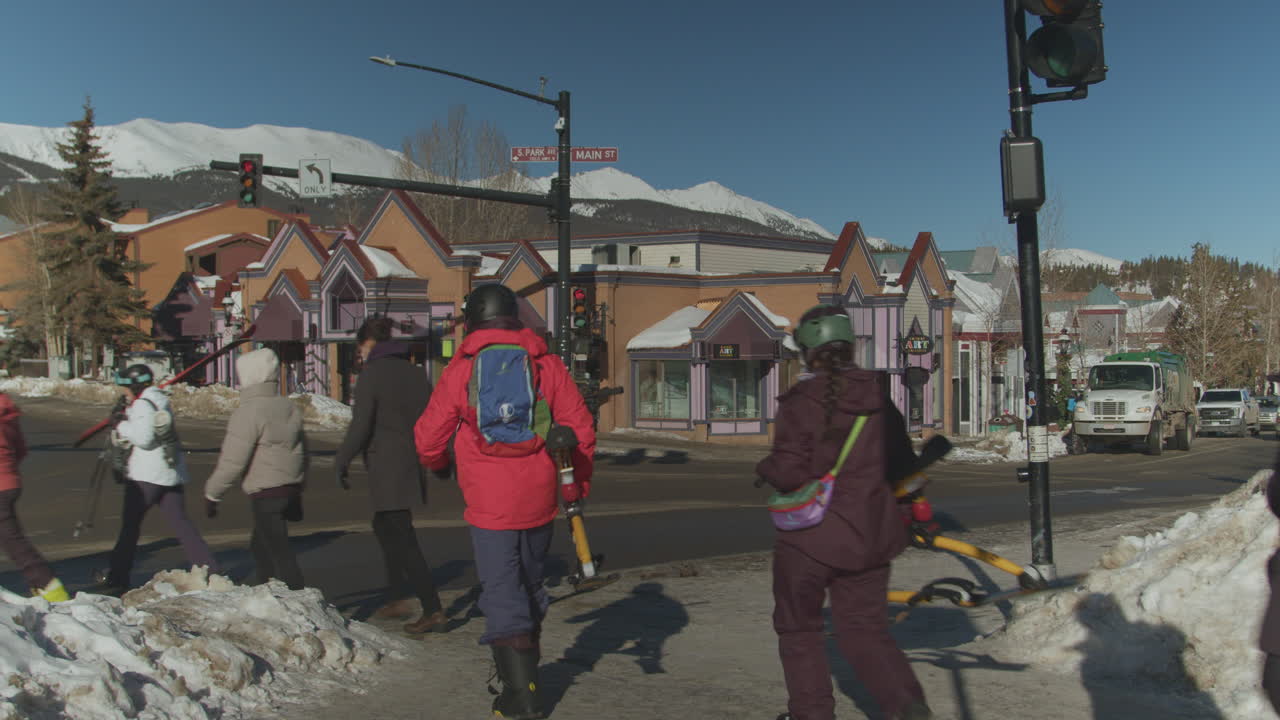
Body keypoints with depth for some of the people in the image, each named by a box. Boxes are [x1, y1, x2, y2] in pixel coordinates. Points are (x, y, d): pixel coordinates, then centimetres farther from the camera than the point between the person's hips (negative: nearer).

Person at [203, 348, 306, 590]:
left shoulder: (249, 412, -13)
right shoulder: (290, 407, 12)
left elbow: (233, 462, -15)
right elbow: (303, 450, 18)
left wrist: (211, 494, -2)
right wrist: (297, 492, 26)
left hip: (266, 493, -9)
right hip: (291, 489, 9)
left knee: (279, 551, -6)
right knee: (260, 546, 22)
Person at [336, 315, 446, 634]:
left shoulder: (371, 374, -10)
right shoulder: (415, 372, 10)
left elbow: (360, 426, -15)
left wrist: (341, 462, -3)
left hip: (386, 465, -8)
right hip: (414, 462, 8)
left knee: (402, 538, -5)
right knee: (385, 527, 23)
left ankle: (433, 610, -6)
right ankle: (398, 597, 26)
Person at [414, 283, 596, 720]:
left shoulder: (460, 371, -2)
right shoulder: (546, 365, 2)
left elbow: (428, 436, 4)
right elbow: (580, 429, 1)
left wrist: (438, 466, 27)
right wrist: (577, 485, 14)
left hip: (489, 504, -3)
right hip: (538, 500, 3)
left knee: (501, 594, 2)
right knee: (530, 585, 21)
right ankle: (524, 667, 37)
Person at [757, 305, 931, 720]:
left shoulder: (799, 402, -15)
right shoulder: (879, 397, 1)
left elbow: (788, 473, -17)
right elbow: (902, 465, 8)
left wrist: (764, 468, 3)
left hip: (810, 534, -4)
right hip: (869, 534, 5)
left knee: (798, 628, 15)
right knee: (866, 629, 14)